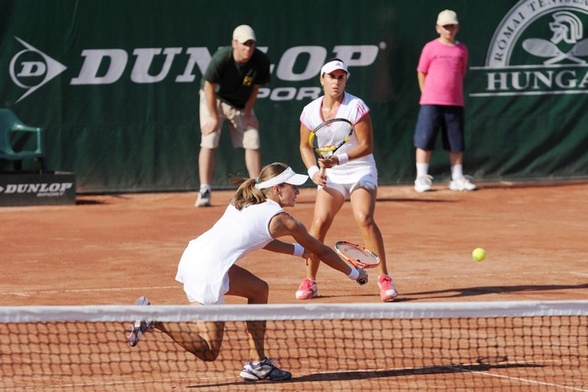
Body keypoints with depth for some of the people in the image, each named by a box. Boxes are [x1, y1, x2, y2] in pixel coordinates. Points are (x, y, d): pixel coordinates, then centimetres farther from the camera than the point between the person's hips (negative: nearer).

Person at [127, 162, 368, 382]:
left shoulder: (244, 204, 18)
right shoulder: (284, 222, 0)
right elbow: (321, 251, 13)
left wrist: (298, 250, 41)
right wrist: (354, 273, 27)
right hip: (208, 270, -9)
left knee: (259, 290, 25)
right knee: (209, 352, -2)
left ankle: (257, 364, 23)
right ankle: (154, 320, -14)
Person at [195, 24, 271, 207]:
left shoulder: (261, 61, -24)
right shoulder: (221, 58, -33)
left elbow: (254, 88, -9)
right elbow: (209, 87, -22)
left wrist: (247, 113, -8)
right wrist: (214, 117, -18)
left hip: (241, 104, 4)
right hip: (214, 100, -4)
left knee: (253, 142, -1)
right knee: (209, 142, -13)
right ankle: (204, 191, -13)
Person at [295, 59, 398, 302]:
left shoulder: (356, 107, -14)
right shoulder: (310, 111, -2)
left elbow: (366, 145, -15)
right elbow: (305, 146, 10)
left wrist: (339, 160, -27)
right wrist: (313, 170, -7)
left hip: (361, 171, -3)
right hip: (330, 176, 3)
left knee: (364, 218, -24)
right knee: (320, 221, -15)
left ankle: (384, 278, -14)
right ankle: (309, 281, 0)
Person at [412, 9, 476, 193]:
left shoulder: (461, 49, 9)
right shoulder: (431, 48, 2)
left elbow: (461, 74, 16)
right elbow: (421, 73, 6)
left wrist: (456, 94, 7)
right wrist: (427, 95, 1)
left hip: (455, 103, 3)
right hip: (431, 102, -3)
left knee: (456, 144, 6)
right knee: (425, 141, -4)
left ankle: (457, 178, 13)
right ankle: (421, 178, 0)